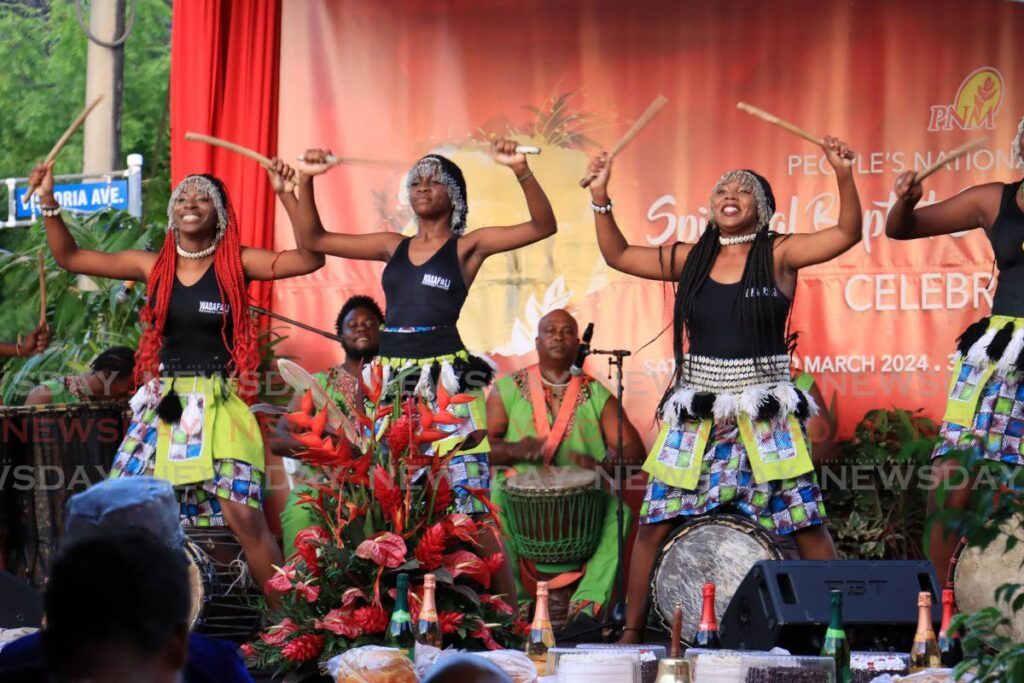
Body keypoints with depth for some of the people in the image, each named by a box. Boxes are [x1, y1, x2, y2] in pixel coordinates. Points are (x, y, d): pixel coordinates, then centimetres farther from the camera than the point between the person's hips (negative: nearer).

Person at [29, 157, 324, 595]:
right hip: (163, 406, 4)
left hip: (219, 406, -4)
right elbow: (70, 257, 9)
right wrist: (48, 201, -1)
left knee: (243, 515, -14)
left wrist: (285, 195, -22)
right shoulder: (154, 266, 6)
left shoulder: (237, 263, -2)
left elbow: (310, 258, -14)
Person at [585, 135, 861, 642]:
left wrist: (844, 175, -25)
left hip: (764, 417, -3)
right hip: (696, 414, 3)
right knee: (655, 522, 0)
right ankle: (631, 630, 10)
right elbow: (618, 255, 15)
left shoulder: (779, 255, 0)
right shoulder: (691, 259, 9)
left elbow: (847, 234, -11)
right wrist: (600, 198, 4)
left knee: (805, 522, -6)